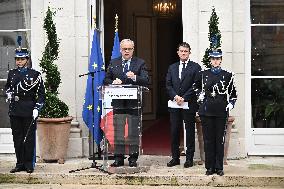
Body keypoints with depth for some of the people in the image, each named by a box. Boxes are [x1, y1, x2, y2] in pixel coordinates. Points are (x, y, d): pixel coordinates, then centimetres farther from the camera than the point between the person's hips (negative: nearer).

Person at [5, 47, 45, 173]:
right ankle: (20, 164, 15)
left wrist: (36, 108, -9)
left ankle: (29, 164, 9)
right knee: (17, 138, 7)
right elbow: (7, 86, 29)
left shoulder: (35, 75, -1)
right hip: (14, 111, 4)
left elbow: (41, 93, -1)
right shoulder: (11, 73, 11)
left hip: (29, 112, -4)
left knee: (29, 138, 1)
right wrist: (8, 93, 8)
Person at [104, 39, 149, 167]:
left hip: (134, 103, -2)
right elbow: (106, 80, 12)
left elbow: (146, 81, -7)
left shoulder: (140, 63, 5)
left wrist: (135, 78, -25)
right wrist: (113, 82, -9)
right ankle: (118, 158, 10)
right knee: (118, 131, 4)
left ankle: (133, 158, 8)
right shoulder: (113, 63, 13)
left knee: (133, 132, 1)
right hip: (118, 103, 2)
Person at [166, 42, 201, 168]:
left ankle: (189, 158, 8)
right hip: (174, 104, 4)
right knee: (174, 132, 5)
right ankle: (175, 157, 12)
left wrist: (184, 98, -13)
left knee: (190, 132, 2)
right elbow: (168, 85, 8)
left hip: (189, 104, -3)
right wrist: (175, 96, -9)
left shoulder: (195, 67, 1)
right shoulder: (172, 68, 15)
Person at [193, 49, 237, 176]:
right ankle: (210, 167, 9)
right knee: (208, 139, 3)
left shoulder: (227, 75, 4)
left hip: (221, 111, -1)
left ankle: (219, 167, 8)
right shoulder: (203, 74, 7)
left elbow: (233, 93, 14)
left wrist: (231, 104, 2)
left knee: (220, 140, 2)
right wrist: (200, 94, 9)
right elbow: (196, 86, 26)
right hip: (206, 111, 1)